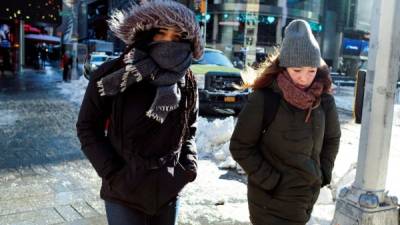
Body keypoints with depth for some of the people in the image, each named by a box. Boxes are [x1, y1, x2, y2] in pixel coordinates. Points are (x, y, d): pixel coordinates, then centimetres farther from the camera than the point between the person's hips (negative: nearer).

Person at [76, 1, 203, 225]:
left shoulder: (187, 82, -2)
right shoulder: (113, 75, -12)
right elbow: (87, 127, -5)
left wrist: (189, 164, -3)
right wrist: (111, 172, -11)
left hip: (169, 192, 4)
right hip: (123, 193, -3)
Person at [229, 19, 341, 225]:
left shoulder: (323, 99, -2)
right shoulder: (264, 99, -17)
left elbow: (332, 138, 14)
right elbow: (240, 146, -13)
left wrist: (323, 173, 5)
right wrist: (271, 181, -14)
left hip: (308, 196, 5)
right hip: (273, 200, -5)